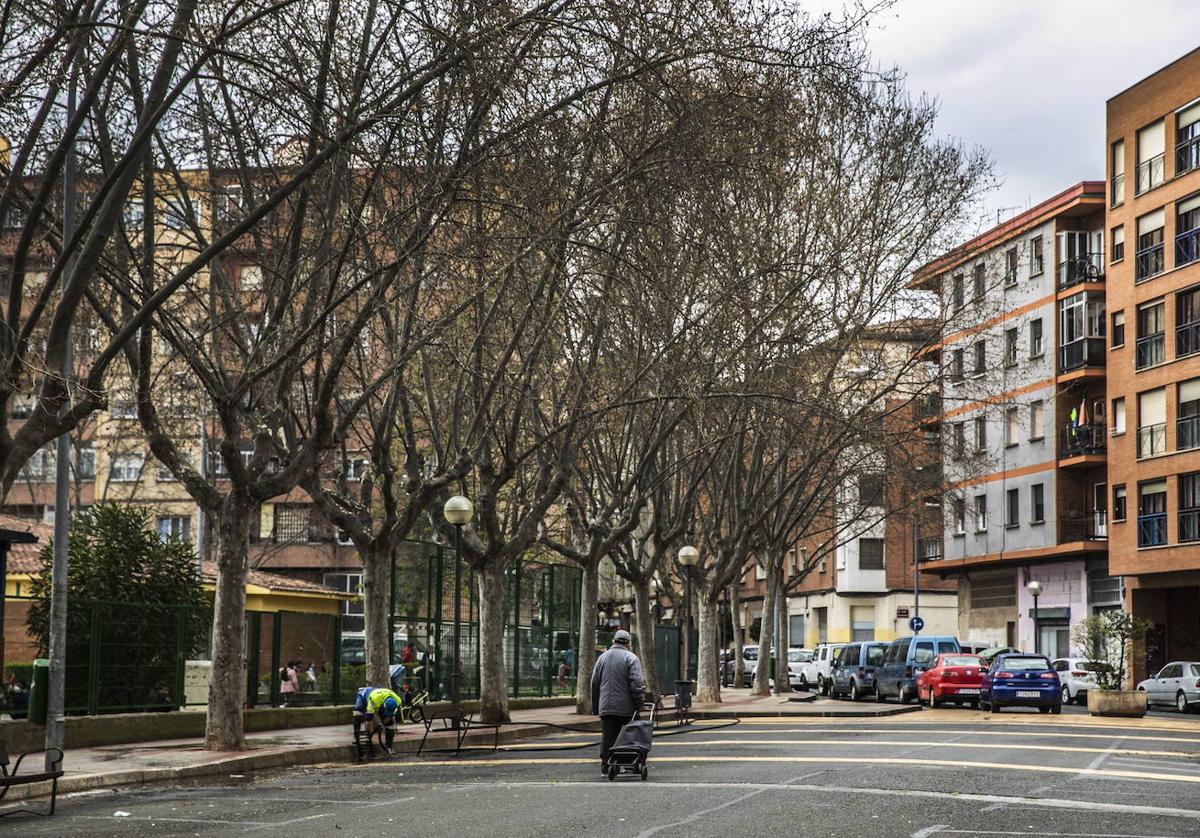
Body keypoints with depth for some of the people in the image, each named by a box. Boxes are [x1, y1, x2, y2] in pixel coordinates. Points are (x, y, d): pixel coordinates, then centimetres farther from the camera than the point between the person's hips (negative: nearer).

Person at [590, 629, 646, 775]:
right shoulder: (631, 658, -3)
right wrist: (639, 704, -6)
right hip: (626, 707, -4)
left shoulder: (602, 657, 13)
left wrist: (595, 706, 21)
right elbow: (637, 683, -13)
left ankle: (605, 766, 4)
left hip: (605, 707, 4)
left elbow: (594, 683, 15)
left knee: (607, 736, 6)